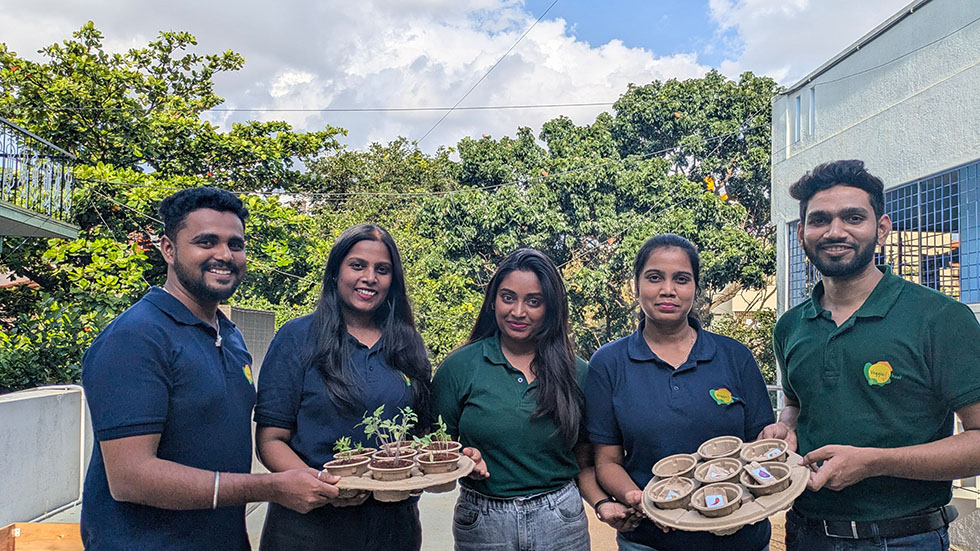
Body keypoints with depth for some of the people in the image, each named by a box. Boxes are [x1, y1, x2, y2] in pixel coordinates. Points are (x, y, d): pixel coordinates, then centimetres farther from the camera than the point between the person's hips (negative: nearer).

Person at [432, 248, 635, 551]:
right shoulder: (459, 367, -5)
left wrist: (602, 503, -11)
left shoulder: (576, 373, 0)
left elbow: (583, 461, 7)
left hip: (561, 524, 1)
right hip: (482, 523, -1)